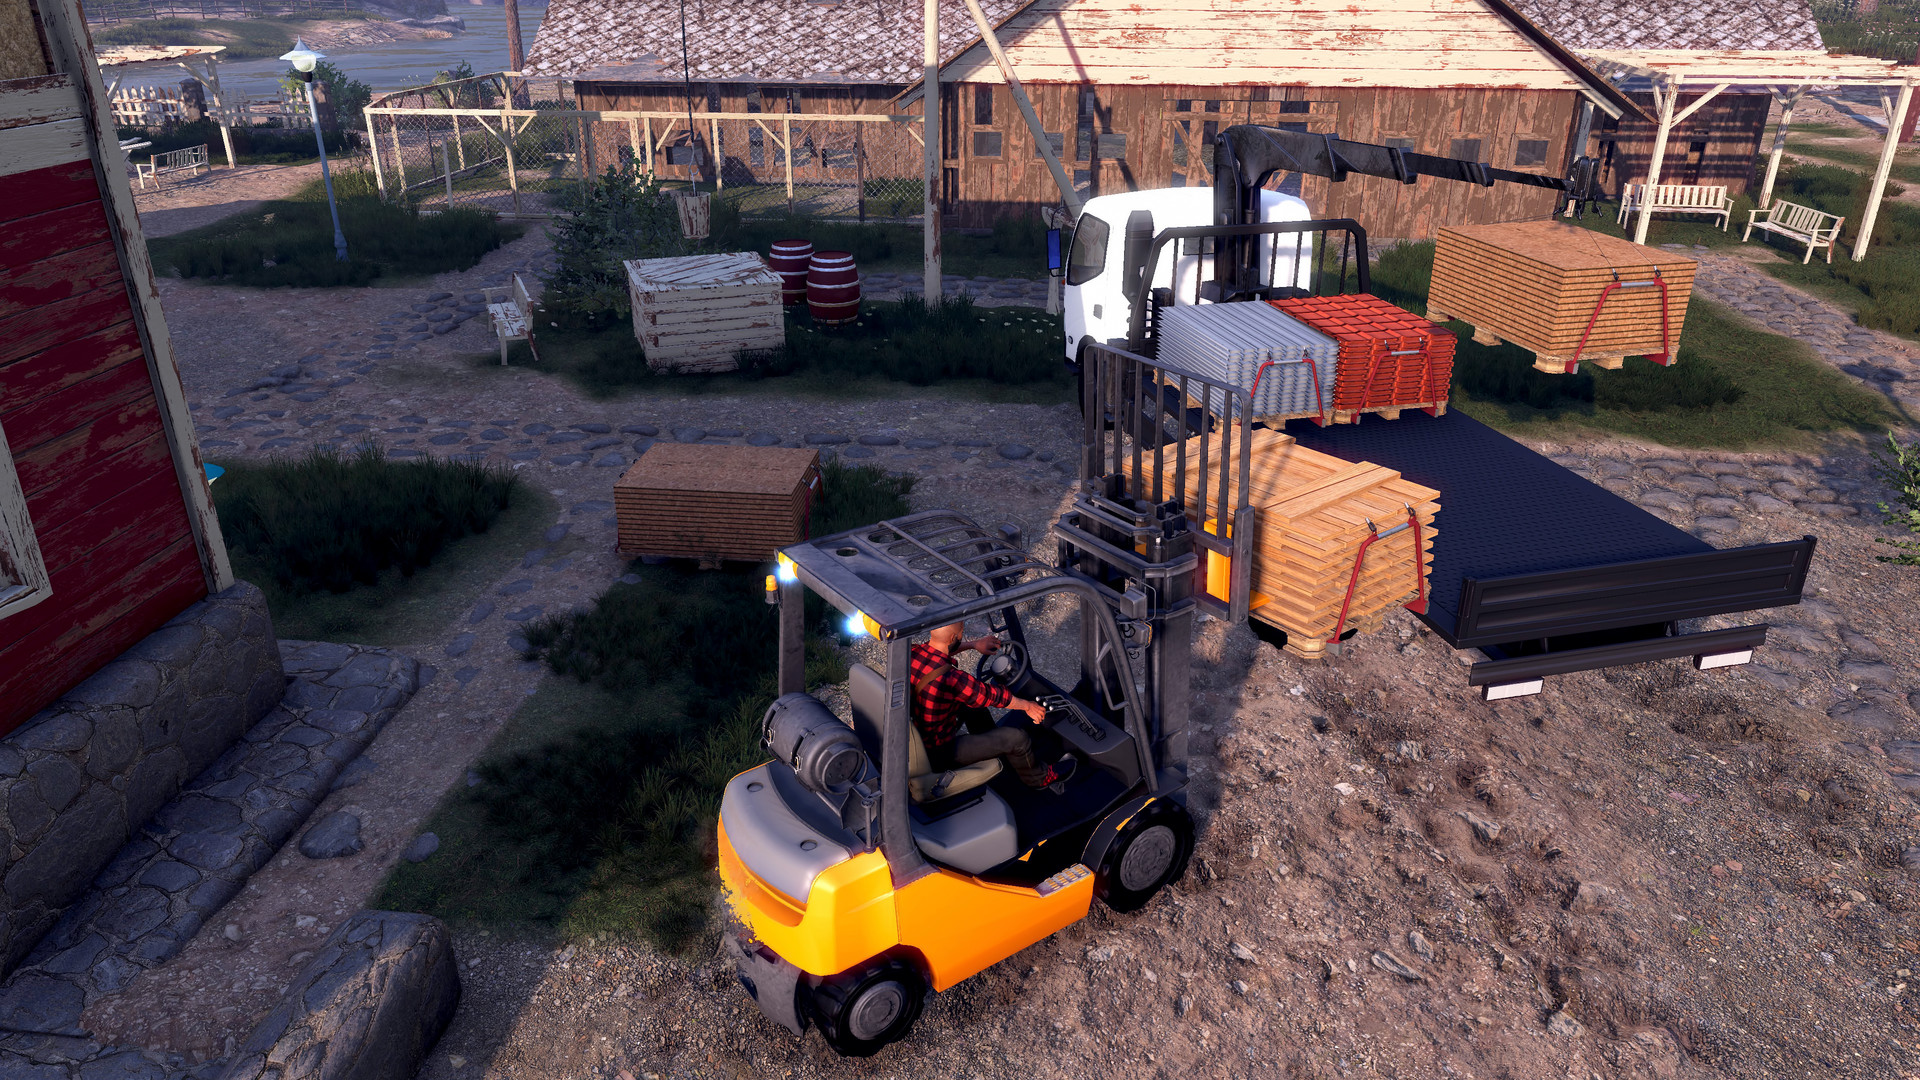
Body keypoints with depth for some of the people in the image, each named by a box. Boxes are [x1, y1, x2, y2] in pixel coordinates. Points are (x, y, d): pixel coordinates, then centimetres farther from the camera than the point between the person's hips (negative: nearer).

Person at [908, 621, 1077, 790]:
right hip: (938, 754, -8)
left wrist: (973, 645, 21)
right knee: (1017, 738, -1)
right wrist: (1027, 705, 1)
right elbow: (991, 695, -16)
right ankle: (1038, 779, 28)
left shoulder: (913, 652, -12)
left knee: (973, 704, 24)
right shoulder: (950, 679, -34)